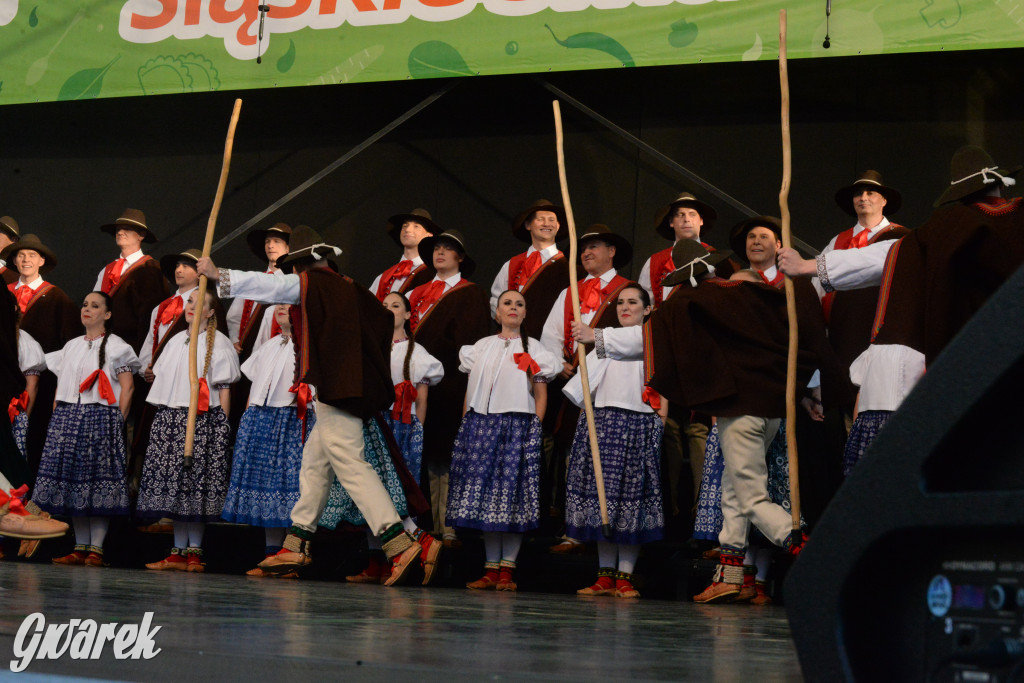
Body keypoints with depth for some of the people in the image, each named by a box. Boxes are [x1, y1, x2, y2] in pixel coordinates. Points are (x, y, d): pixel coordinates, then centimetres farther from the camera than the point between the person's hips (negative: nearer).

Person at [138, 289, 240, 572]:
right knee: (173, 485, 3)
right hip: (171, 419, 6)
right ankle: (178, 552, 7)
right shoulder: (176, 341, 18)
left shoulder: (219, 344, 0)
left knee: (198, 483, -7)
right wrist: (162, 420, 14)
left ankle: (194, 551, -1)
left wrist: (221, 428, -10)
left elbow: (224, 390, -4)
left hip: (204, 421, -6)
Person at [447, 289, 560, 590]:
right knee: (483, 489, -1)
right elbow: (470, 390, 17)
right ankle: (490, 568, 2)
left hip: (517, 425, -3)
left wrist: (535, 430, -5)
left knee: (512, 492, -7)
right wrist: (466, 427, 8)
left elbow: (541, 396, 6)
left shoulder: (533, 348, 9)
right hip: (481, 424, 3)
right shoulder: (482, 347, 16)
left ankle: (507, 568, -4)